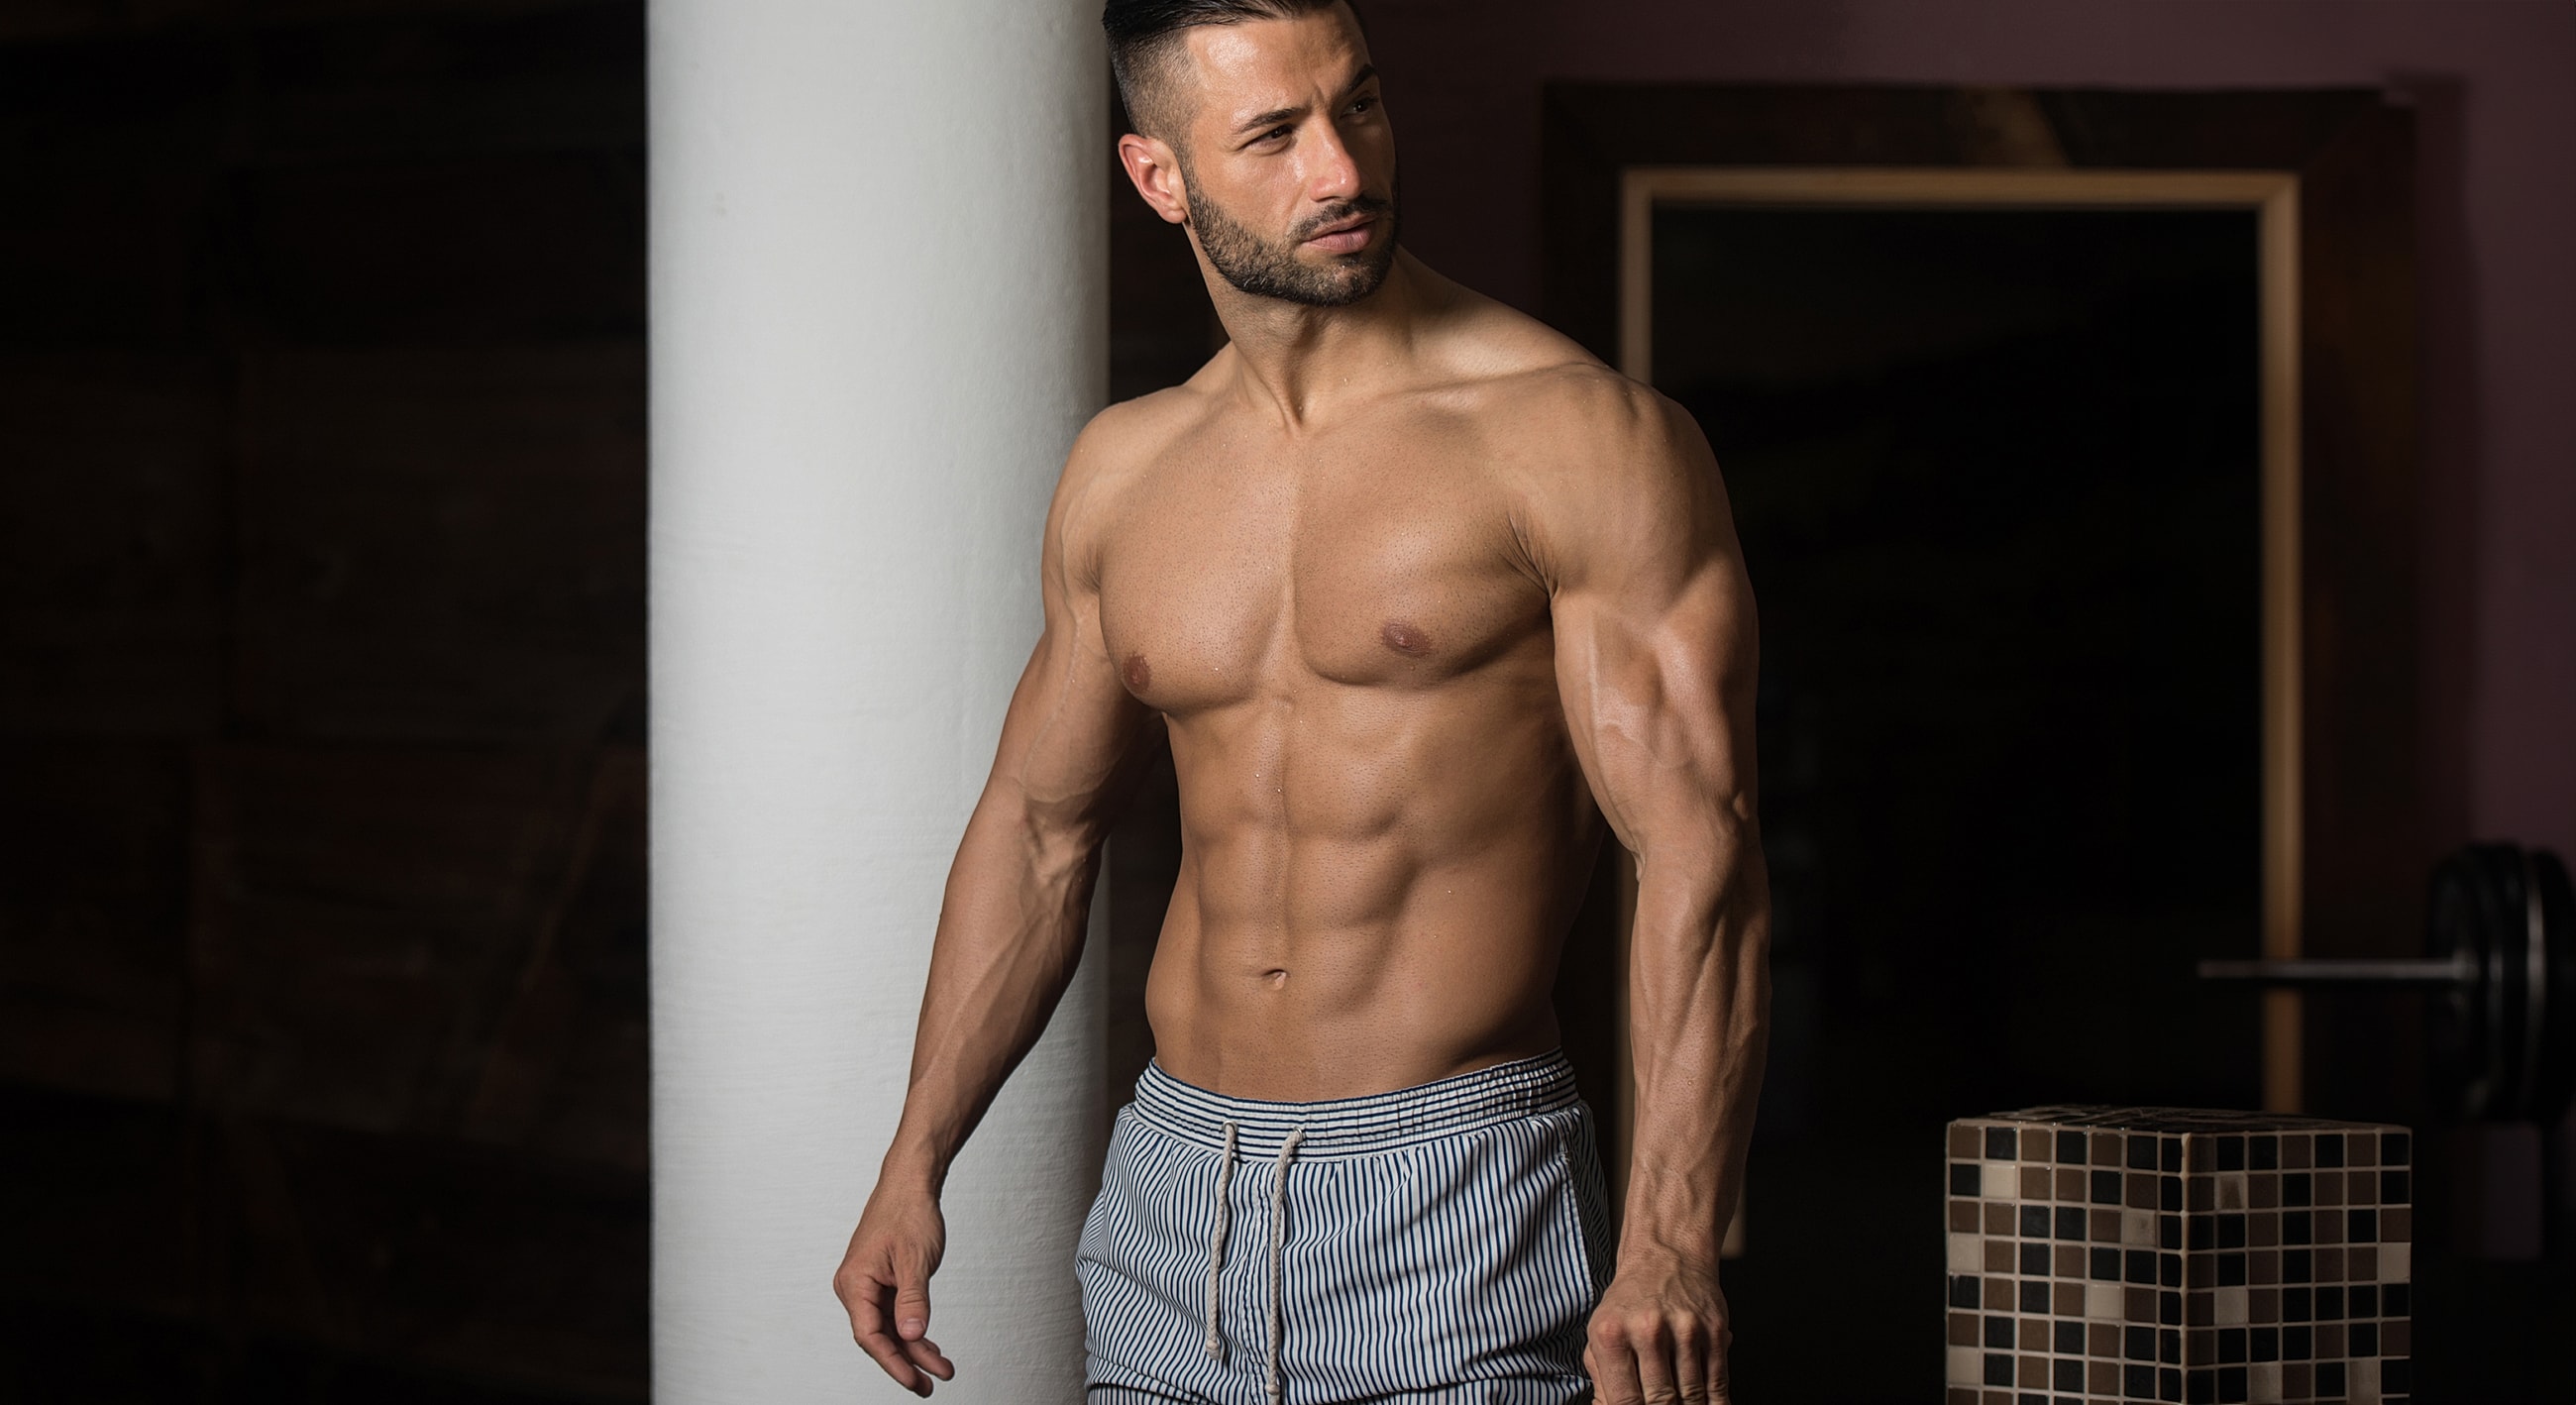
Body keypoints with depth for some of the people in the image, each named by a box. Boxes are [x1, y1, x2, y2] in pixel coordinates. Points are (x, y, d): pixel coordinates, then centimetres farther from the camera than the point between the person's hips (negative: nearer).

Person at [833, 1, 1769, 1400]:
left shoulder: (1581, 438, -9)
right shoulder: (1123, 473, 9)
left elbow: (1700, 857, -14)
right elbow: (1035, 825, 20)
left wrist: (1672, 1243, -22)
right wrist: (914, 1165, 16)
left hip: (1453, 1200, -5)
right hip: (1169, 1197, 5)